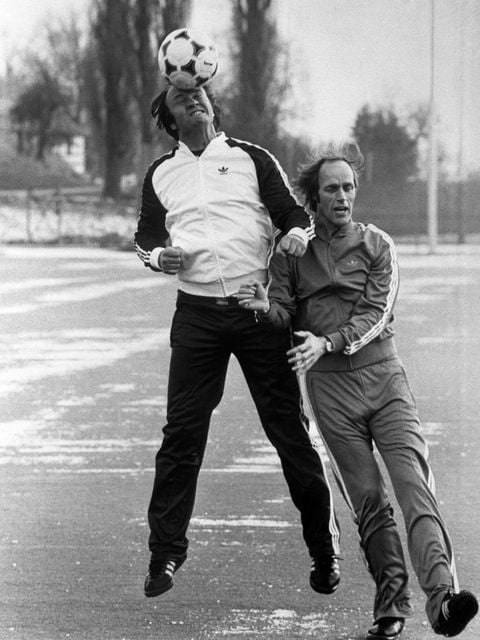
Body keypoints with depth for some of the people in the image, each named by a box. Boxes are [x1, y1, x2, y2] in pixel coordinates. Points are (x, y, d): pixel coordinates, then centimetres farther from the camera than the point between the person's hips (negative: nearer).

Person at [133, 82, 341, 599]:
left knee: (289, 428, -1)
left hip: (259, 309, -2)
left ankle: (324, 551, 8)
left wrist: (296, 234, -16)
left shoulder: (252, 160, 7)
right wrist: (158, 256, -2)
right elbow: (146, 238, 21)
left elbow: (294, 213, 7)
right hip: (197, 314, 2)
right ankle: (165, 553, 5)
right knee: (182, 432, -4)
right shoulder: (161, 175, 13)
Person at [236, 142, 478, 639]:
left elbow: (375, 316, -4)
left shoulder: (376, 245, 6)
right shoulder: (293, 250, 10)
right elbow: (285, 314, 8)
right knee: (366, 499, -3)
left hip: (382, 374, -1)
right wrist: (266, 306, -16)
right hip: (328, 384, 1)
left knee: (412, 480, -16)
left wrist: (327, 342, -19)